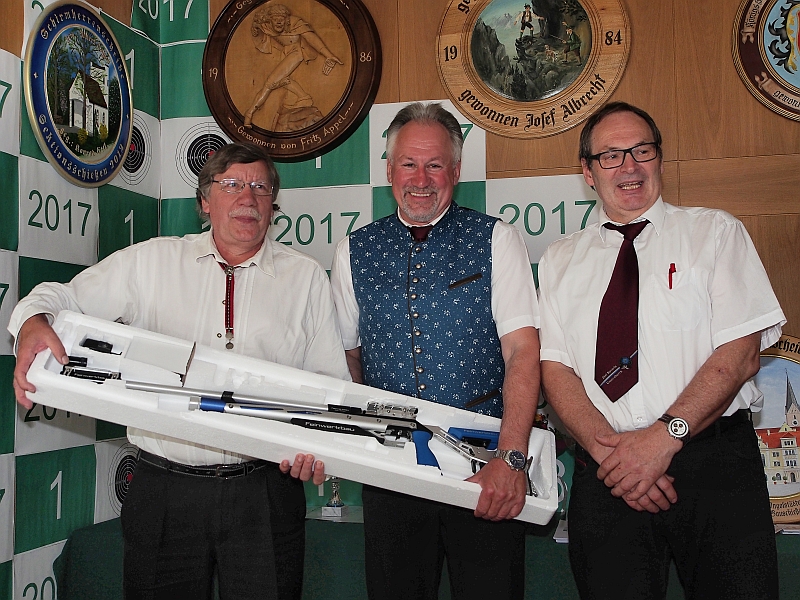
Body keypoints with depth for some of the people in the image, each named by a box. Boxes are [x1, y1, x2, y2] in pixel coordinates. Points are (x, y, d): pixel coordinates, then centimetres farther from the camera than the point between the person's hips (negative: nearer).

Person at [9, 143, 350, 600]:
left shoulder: (307, 277, 7)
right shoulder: (151, 261, 8)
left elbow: (332, 383, 5)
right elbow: (63, 297, 9)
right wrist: (34, 324, -14)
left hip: (265, 489, 0)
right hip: (165, 489, 1)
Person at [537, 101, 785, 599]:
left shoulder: (715, 232, 6)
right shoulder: (561, 260, 13)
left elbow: (740, 355, -4)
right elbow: (556, 367, 4)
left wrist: (664, 436, -16)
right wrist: (608, 448, -12)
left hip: (715, 461, -1)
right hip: (606, 468, 2)